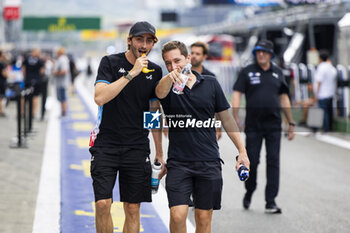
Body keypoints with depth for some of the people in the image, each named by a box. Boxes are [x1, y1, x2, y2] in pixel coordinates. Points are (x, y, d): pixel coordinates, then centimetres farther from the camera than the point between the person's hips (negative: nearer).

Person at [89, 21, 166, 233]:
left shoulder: (155, 71, 8)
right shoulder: (111, 63, -3)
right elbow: (100, 98, -19)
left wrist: (160, 154, 13)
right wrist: (131, 73, -21)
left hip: (138, 148, 3)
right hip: (106, 144, -3)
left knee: (133, 209, 2)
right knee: (103, 204, -12)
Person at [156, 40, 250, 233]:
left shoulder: (211, 84, 6)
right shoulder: (168, 87, 0)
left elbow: (227, 118, 12)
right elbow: (160, 92, -26)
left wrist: (242, 150, 8)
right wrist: (170, 77, -48)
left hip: (209, 162, 2)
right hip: (178, 162, -1)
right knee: (177, 215, -12)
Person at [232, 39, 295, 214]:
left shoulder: (277, 73, 10)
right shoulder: (247, 72, 1)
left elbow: (284, 99, 16)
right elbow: (237, 95, -3)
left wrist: (291, 124, 16)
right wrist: (235, 118, -16)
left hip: (273, 124, 2)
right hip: (253, 125, -2)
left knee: (273, 161, -4)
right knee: (252, 161, 1)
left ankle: (270, 202, -4)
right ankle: (249, 192, 27)